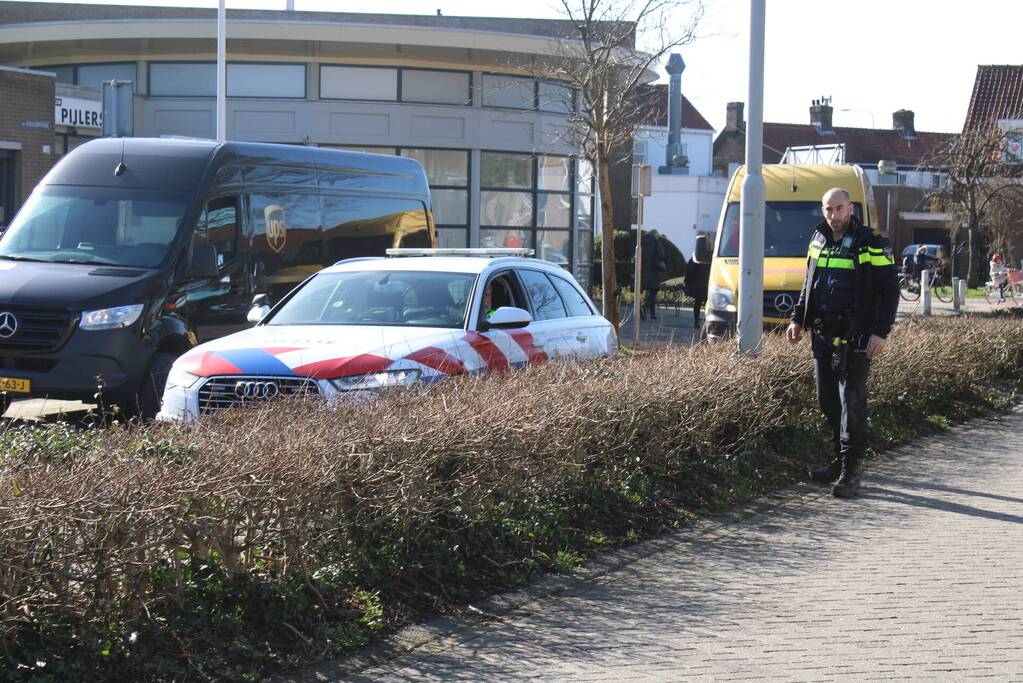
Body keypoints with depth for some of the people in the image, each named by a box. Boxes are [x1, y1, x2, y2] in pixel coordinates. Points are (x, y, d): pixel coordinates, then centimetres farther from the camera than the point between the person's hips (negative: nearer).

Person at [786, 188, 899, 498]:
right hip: (822, 335, 6)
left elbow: (890, 290, -7)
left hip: (855, 340, -6)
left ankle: (850, 471, -3)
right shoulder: (818, 240, 12)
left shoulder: (870, 244, -8)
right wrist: (798, 319, 17)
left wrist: (881, 332, -14)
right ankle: (840, 459, 23)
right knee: (827, 400, 10)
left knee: (852, 401, -6)